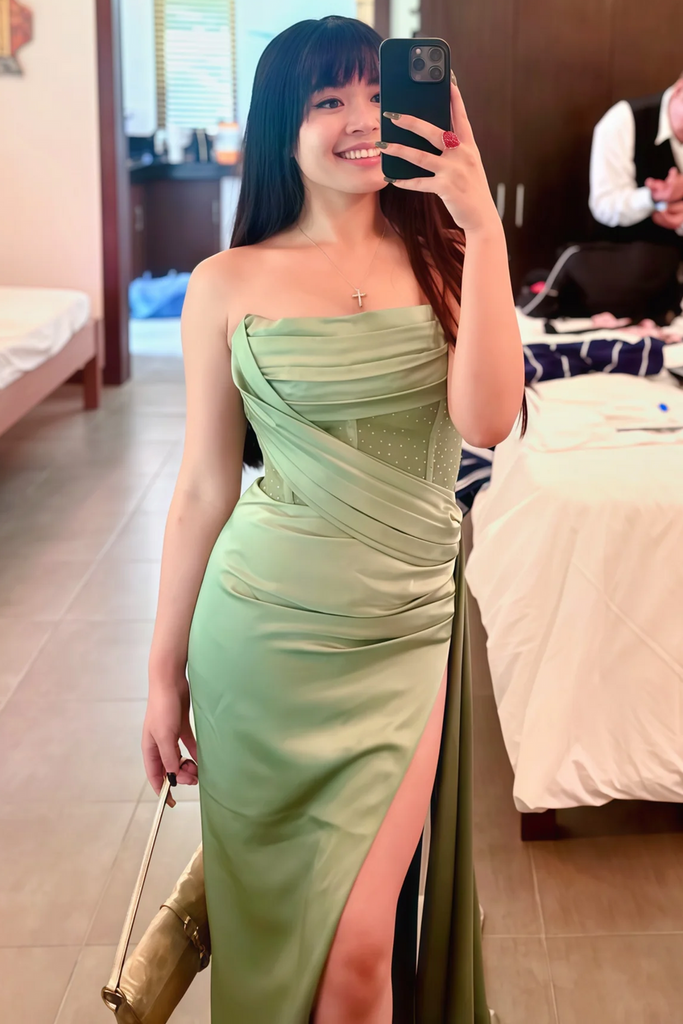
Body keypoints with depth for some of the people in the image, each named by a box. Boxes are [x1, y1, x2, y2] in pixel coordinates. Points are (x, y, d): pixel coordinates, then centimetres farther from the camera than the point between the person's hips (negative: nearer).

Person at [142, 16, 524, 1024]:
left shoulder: (443, 255, 2)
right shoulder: (228, 284, -1)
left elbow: (487, 420, -15)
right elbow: (205, 487, 3)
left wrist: (483, 226, -18)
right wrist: (165, 670, 6)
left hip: (404, 636, 0)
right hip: (262, 634, 0)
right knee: (265, 929, 14)